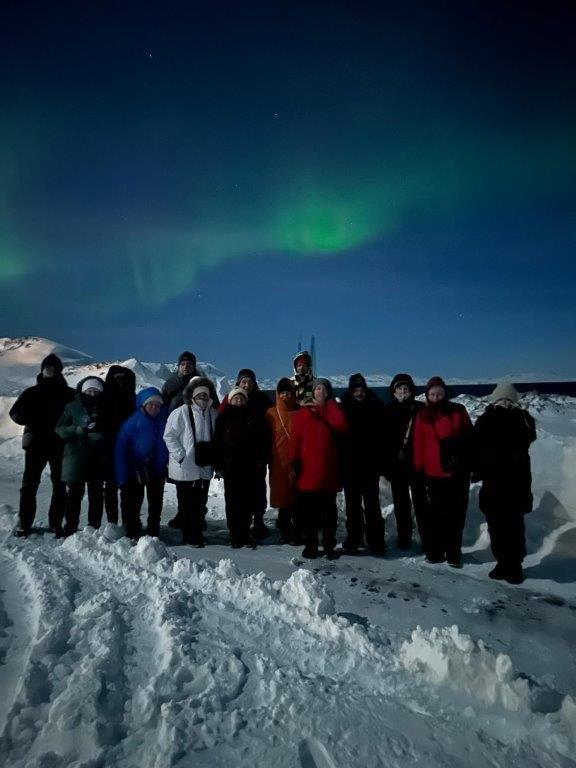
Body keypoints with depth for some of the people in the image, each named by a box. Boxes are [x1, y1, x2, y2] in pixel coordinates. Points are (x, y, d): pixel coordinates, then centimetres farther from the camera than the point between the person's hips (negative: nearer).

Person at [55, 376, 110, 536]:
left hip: (98, 458, 2)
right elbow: (60, 429, 0)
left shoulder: (105, 409, 10)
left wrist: (101, 426, -10)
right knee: (74, 494, -3)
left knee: (96, 495, 6)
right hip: (76, 456, -2)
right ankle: (69, 528, 9)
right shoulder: (72, 407, 5)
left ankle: (94, 528, 15)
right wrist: (79, 430, -16)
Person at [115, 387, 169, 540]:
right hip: (135, 470, -2)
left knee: (155, 505, 15)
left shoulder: (165, 421, -7)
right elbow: (121, 449, -16)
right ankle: (132, 534, 26)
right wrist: (123, 478, -19)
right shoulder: (133, 421, -15)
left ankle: (153, 534, 31)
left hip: (158, 471, 3)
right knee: (132, 504, 10)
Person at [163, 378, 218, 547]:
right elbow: (169, 436, -10)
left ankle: (198, 533, 27)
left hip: (204, 468, 5)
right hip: (185, 468, -5)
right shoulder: (181, 412, -11)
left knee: (200, 502, 14)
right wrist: (181, 456, -14)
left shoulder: (213, 413, 6)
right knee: (186, 504, 5)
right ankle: (189, 536, 18)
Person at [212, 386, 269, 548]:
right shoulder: (223, 418, 6)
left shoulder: (253, 418, 7)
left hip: (250, 468, 1)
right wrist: (218, 464, -2)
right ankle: (235, 536, 10)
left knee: (248, 503, 5)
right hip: (230, 468, -1)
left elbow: (262, 441, 6)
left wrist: (261, 461, -2)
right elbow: (217, 442, 4)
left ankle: (245, 534, 17)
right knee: (232, 502, 2)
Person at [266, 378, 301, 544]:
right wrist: (269, 459, 4)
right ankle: (284, 532, 17)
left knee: (296, 497, -4)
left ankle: (297, 533, 5)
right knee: (281, 496, 6)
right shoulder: (272, 413, 9)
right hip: (279, 462, 2)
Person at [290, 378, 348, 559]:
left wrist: (331, 404, -6)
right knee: (309, 509, 4)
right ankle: (310, 545, 14)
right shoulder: (303, 413, 8)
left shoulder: (333, 411, 10)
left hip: (329, 469, 1)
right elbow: (295, 439, 3)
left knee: (329, 509, 6)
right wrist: (295, 461, -6)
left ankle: (329, 545, 16)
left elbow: (341, 425, -11)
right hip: (307, 469, 0)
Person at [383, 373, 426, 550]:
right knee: (401, 503, 11)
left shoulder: (420, 409, -4)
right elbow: (384, 438, 2)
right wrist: (386, 465, -2)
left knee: (420, 502, 3)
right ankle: (403, 537, 23)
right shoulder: (388, 411, 1)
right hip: (397, 465, 2)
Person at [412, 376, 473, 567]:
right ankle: (433, 552, 16)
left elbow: (469, 438, 6)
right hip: (433, 473, 0)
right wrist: (419, 470, 0)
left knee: (456, 515, 6)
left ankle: (453, 554, 17)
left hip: (458, 473, 0)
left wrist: (469, 465, 2)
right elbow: (419, 445, 2)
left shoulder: (458, 411, 3)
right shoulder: (422, 416, 3)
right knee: (433, 515, 4)